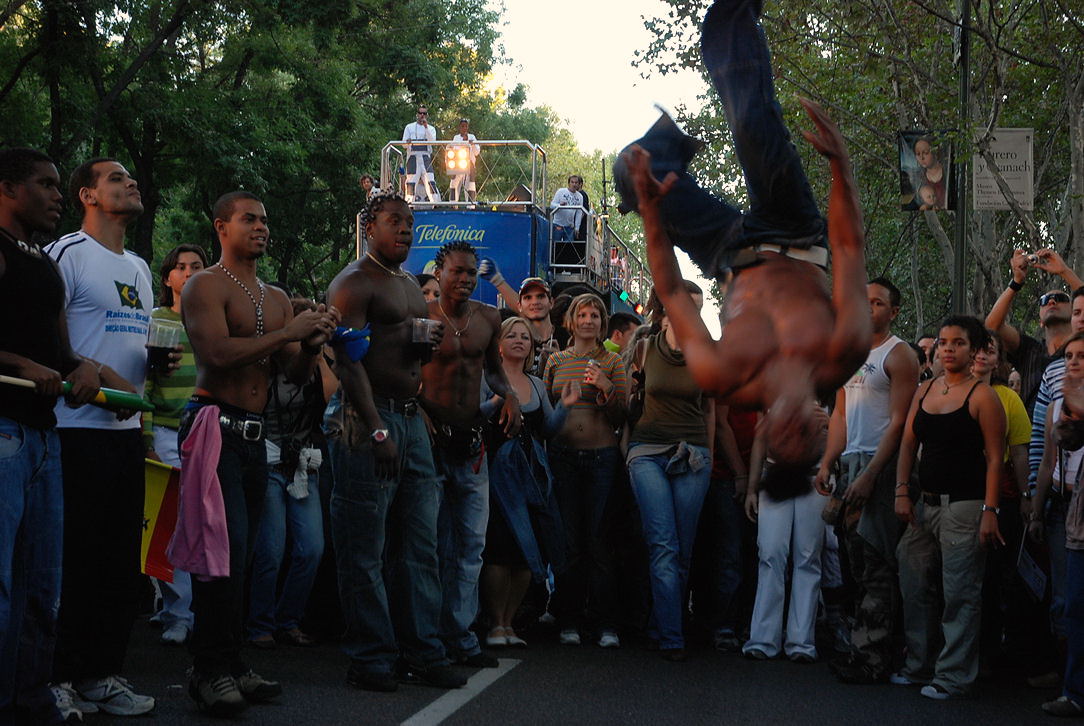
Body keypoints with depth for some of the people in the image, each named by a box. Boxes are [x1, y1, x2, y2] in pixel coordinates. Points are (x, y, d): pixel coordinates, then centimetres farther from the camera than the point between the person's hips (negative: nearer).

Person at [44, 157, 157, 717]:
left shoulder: (139, 267, 21)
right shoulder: (67, 253, -5)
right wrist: (105, 379, -20)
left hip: (128, 427, 8)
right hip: (79, 427, -8)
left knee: (122, 560, 9)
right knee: (74, 559, -6)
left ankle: (102, 672, 16)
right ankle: (57, 677, 1)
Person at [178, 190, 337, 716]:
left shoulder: (277, 298, 20)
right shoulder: (206, 286, -2)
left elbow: (297, 375, 17)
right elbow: (217, 352, -18)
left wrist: (312, 345, -5)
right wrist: (288, 333, -15)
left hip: (254, 434, 7)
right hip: (216, 426, -7)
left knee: (242, 553, 6)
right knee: (227, 550, -13)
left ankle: (229, 665, 10)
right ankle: (212, 669, -8)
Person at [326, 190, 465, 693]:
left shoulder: (410, 285, 20)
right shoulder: (354, 283, -7)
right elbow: (348, 359, -16)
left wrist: (427, 345, 7)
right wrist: (377, 430, -23)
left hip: (412, 419, 9)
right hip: (370, 420, -9)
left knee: (420, 545, 9)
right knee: (365, 551, -3)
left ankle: (422, 652, 15)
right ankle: (370, 660, 2)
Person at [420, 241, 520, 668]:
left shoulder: (488, 319, 9)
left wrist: (509, 394, 4)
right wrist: (419, 413, -21)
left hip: (472, 444, 5)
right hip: (431, 440, -5)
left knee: (471, 547, 7)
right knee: (434, 546, -2)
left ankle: (460, 636, 14)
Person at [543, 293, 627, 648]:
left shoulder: (612, 362, 6)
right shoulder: (556, 360, 11)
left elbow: (620, 418, 4)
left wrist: (607, 388, -12)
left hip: (601, 455, -1)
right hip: (563, 455, 2)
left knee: (598, 538, -4)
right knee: (569, 540, 1)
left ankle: (604, 622, 1)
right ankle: (569, 620, 8)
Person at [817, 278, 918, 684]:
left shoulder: (899, 355, -6)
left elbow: (899, 422, -12)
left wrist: (869, 475, -18)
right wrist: (827, 463, 9)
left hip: (881, 467, -8)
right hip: (850, 466, 8)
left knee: (877, 566, -9)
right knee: (858, 563, 9)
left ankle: (872, 659, -8)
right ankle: (862, 648, 14)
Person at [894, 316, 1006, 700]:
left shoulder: (982, 396, -7)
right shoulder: (924, 390, 11)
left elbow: (994, 458, -9)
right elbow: (908, 443, 13)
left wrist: (990, 511, -15)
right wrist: (902, 491, 2)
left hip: (964, 506, -7)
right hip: (924, 503, 7)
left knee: (959, 593, -4)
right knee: (915, 587, 11)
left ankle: (953, 676, 4)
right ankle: (920, 665, 24)